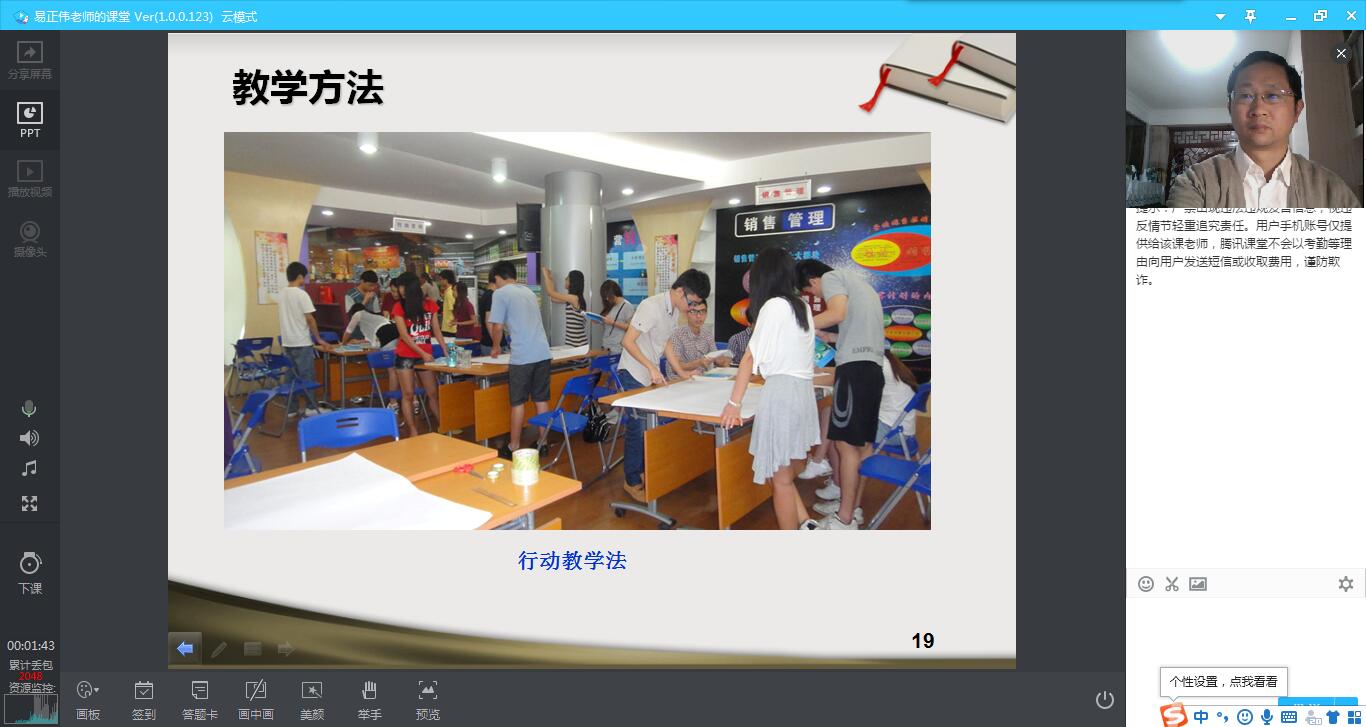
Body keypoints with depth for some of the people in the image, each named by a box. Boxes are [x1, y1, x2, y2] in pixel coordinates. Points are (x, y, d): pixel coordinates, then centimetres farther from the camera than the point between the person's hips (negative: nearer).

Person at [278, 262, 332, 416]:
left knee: (292, 375, 12)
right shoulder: (301, 294, -14)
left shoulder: (282, 293, 8)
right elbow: (310, 319, -15)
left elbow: (289, 317, 13)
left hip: (287, 342, 7)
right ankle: (311, 408, 2)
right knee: (307, 376, -1)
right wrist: (319, 339, -6)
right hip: (301, 342, -7)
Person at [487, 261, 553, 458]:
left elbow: (497, 326, -4)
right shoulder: (529, 291, 20)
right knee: (541, 400, 12)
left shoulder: (500, 293, -2)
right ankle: (542, 443, 19)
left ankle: (514, 447, 11)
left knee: (517, 402, 3)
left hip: (522, 356, -6)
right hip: (543, 353, 6)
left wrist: (496, 346, 14)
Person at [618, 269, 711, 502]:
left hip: (651, 373, 8)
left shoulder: (675, 310, 4)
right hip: (634, 374, -8)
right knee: (638, 427, -4)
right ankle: (632, 481, 8)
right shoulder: (652, 306, -23)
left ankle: (643, 471, 26)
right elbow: (627, 341, -24)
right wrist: (652, 368, -27)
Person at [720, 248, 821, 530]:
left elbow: (751, 357, -11)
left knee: (781, 479, 2)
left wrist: (734, 403, -10)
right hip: (804, 389, 8)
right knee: (781, 472, 18)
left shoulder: (774, 306, -10)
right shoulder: (803, 306, 13)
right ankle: (806, 524, 14)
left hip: (781, 392, -8)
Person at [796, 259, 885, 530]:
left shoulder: (831, 277, 1)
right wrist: (831, 339, 32)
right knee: (862, 443, 12)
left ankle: (844, 520, -3)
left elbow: (838, 313, -17)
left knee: (846, 444, -7)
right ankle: (853, 508, 19)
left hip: (855, 366, -10)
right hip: (873, 365, 10)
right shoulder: (857, 282, 28)